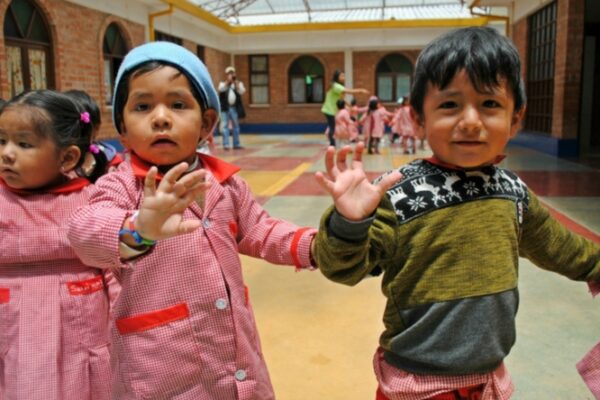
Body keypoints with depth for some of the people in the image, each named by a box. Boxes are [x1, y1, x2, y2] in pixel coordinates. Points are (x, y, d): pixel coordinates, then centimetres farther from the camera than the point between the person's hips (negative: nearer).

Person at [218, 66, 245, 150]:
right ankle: (225, 144, -7)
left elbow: (242, 91, -8)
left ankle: (236, 144, 14)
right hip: (225, 108, -2)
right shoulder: (222, 83, 8)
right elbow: (221, 89, -14)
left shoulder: (238, 83, 10)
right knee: (225, 126, -6)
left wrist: (236, 82, -12)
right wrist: (228, 81, -17)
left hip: (234, 108, 2)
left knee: (236, 126, 7)